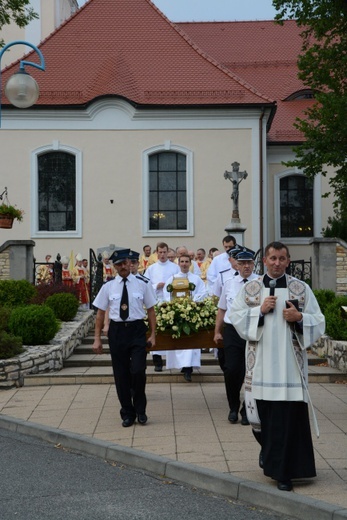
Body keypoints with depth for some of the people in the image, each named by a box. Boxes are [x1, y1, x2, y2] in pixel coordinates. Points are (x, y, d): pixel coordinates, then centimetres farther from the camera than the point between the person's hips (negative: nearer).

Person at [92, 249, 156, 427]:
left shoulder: (142, 284, 0)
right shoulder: (108, 286, 3)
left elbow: (150, 310, 4)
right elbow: (100, 313, 6)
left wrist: (153, 334, -1)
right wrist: (97, 338, 2)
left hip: (137, 330, -2)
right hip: (117, 331, 2)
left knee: (138, 371, -11)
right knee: (121, 374, 8)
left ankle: (140, 410, 14)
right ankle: (127, 413, 24)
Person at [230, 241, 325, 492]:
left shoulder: (301, 289, 5)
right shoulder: (251, 288, 8)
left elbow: (318, 322, 5)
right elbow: (236, 316, 2)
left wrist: (299, 317, -14)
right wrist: (260, 310, -11)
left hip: (289, 363, -1)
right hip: (260, 362, 1)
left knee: (288, 414, -6)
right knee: (262, 410, 7)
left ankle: (283, 471, 3)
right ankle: (268, 448, 39)